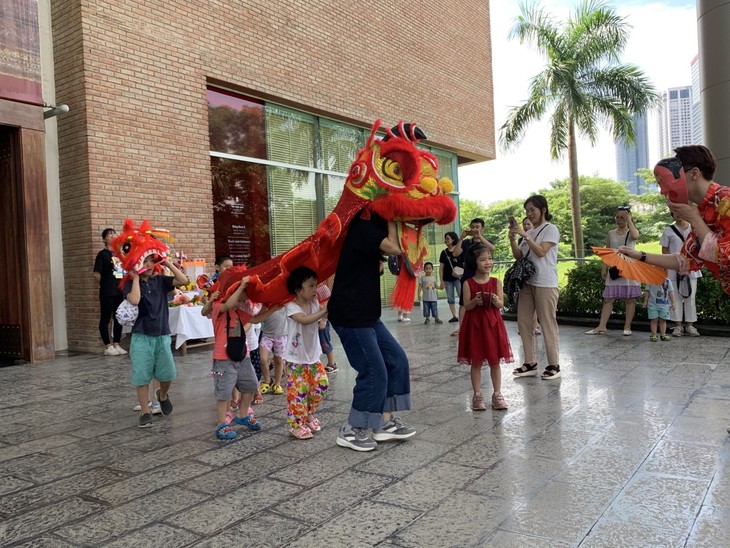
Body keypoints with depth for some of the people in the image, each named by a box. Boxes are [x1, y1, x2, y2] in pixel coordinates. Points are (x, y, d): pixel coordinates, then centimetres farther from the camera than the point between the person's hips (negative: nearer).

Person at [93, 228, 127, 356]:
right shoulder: (102, 254, -7)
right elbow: (96, 273, -10)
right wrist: (105, 285, -1)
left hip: (119, 291, 7)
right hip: (107, 292, -7)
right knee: (105, 319, 1)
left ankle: (116, 345, 19)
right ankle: (108, 347, 7)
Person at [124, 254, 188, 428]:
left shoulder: (160, 281, 5)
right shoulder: (130, 284, -3)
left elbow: (183, 280, -8)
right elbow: (134, 300, -24)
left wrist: (167, 263, -7)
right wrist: (136, 278, -14)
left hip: (162, 335, 3)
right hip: (141, 336, -3)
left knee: (168, 373, 4)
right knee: (142, 376, 0)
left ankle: (162, 395, 35)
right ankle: (145, 412, 12)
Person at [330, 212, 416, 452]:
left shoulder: (368, 228, 17)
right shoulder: (362, 226, -15)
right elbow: (394, 248, -26)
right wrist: (390, 219, -13)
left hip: (366, 314, 10)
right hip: (350, 315, -10)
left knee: (396, 360, 9)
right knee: (374, 371, -6)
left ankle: (385, 422, 17)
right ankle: (351, 431, 10)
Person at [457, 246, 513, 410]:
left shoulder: (496, 282, 1)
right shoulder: (468, 283, -4)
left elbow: (501, 304, -1)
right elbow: (466, 307, -5)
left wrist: (496, 301, -23)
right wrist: (475, 301, -24)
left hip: (493, 324, 2)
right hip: (474, 324, -1)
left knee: (495, 361, 8)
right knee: (476, 362, 5)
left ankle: (497, 394, 19)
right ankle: (477, 395, 16)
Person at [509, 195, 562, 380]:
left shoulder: (550, 229, -4)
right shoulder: (529, 232, 16)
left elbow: (541, 252, -16)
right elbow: (519, 256, 12)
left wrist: (524, 235, -19)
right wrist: (512, 240, -3)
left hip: (545, 283, -7)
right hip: (527, 282, 7)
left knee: (548, 324, -4)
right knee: (524, 323, 6)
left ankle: (554, 365, 4)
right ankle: (530, 364, 14)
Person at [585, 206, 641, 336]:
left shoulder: (632, 231, 2)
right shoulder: (611, 233, 11)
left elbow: (635, 236, -24)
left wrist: (629, 220, -17)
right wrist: (604, 268, 4)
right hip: (614, 269, 3)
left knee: (630, 299, 0)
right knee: (608, 299, 1)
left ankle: (627, 327, 7)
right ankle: (602, 326, 1)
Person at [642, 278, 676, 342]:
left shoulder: (668, 281, 2)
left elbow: (671, 292, 5)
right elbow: (648, 292, 8)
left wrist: (673, 303, 3)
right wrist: (645, 301, 7)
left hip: (664, 304, 1)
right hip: (653, 304, -1)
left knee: (662, 320, 7)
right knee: (654, 320, 1)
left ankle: (663, 334, 15)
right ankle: (653, 335, 6)